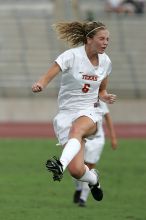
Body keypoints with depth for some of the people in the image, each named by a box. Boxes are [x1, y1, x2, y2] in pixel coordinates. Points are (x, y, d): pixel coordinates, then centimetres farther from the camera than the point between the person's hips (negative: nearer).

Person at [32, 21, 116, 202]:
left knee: (77, 129, -38)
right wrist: (40, 85, -45)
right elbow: (48, 76, -21)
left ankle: (61, 165, -58)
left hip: (90, 112, 2)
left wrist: (106, 97, -1)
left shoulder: (105, 61, 7)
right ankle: (93, 179, 22)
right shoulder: (72, 56, -10)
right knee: (76, 171, -13)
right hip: (66, 113, -2)